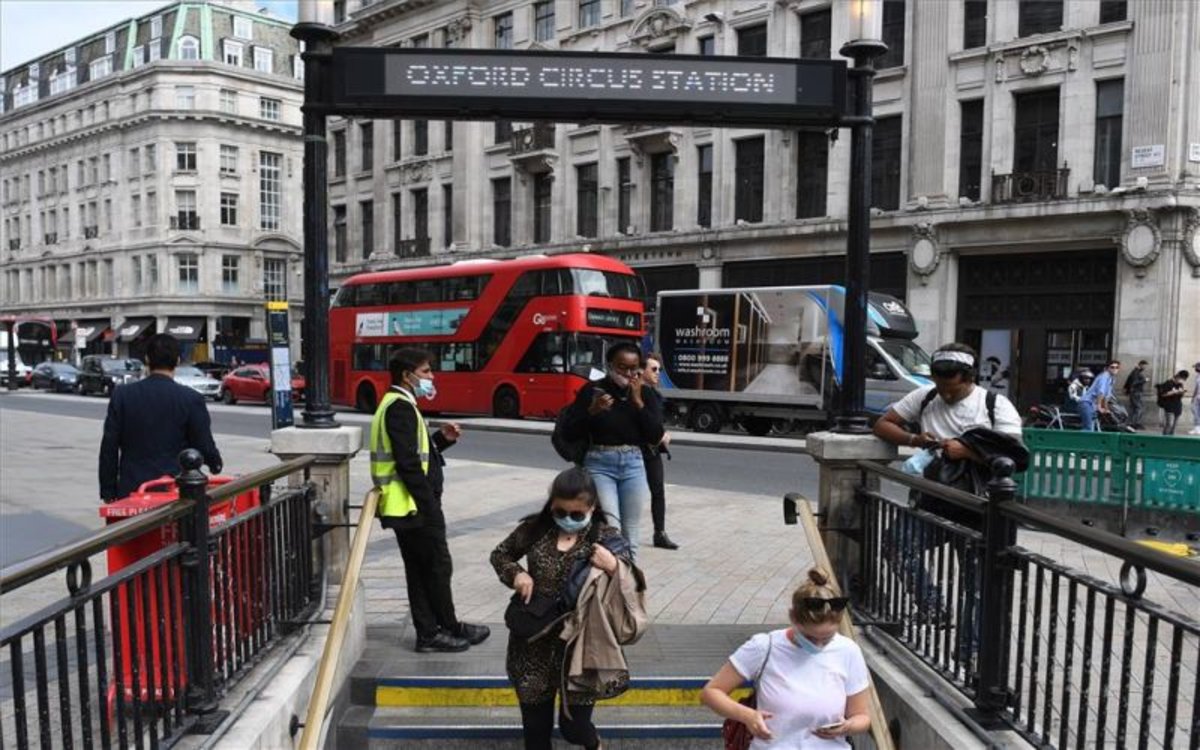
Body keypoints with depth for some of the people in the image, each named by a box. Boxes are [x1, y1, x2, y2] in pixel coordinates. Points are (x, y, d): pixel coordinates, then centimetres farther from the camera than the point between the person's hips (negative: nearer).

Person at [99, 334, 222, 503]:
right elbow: (204, 446, -2)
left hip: (132, 490, 2)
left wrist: (108, 491, 12)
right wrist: (216, 465, 20)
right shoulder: (191, 399, -8)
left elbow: (109, 447, 4)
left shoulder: (122, 395, 0)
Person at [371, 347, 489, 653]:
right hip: (415, 506, -10)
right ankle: (448, 629, 13)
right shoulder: (400, 407, -16)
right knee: (438, 566, 1)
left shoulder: (399, 405, 17)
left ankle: (429, 632, 20)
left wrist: (441, 438, 6)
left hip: (409, 506, 10)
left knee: (420, 570, 13)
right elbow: (408, 464, -23)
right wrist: (431, 506, -21)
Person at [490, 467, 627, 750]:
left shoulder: (605, 538, -11)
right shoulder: (536, 529, -5)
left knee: (573, 726, 7)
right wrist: (516, 574, -8)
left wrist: (613, 568, -29)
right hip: (534, 644, 3)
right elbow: (499, 554, 11)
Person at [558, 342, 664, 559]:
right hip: (599, 464, -3)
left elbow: (656, 436, -4)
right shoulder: (592, 390, -4)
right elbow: (568, 432, -5)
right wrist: (592, 411, -20)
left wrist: (638, 401, -11)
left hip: (633, 464, 3)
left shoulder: (645, 393, 4)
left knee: (630, 537, 7)